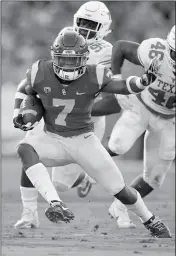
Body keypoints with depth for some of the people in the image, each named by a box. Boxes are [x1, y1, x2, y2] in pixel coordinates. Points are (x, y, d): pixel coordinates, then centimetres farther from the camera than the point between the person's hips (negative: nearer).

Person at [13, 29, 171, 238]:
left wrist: (145, 80, -23)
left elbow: (124, 87, -5)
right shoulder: (40, 73, -13)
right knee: (25, 149, -34)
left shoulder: (94, 77, -18)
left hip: (83, 141, -1)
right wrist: (18, 114, -3)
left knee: (120, 190, 2)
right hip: (52, 139, 1)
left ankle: (150, 222, 32)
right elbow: (24, 90, 9)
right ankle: (54, 203, -44)